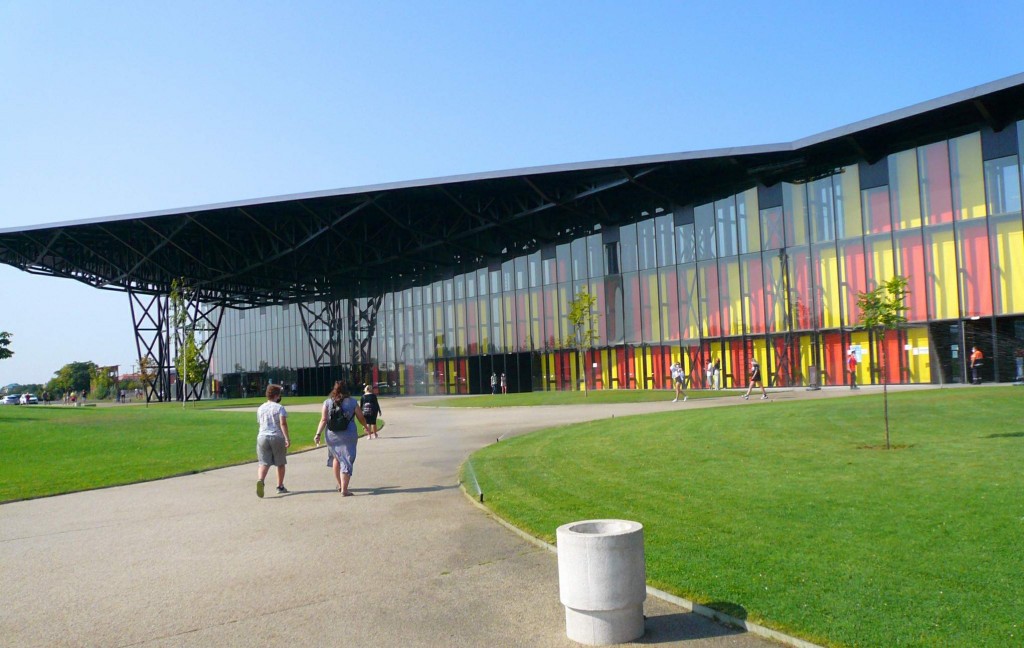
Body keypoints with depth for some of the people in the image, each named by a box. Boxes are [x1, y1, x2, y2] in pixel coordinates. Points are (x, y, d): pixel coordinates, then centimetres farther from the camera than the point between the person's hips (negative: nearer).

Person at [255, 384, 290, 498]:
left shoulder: (260, 408, 12)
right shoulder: (279, 407, -4)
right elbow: (283, 423, -16)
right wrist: (287, 438, -19)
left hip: (262, 437, 3)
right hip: (277, 437, -3)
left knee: (264, 463, -2)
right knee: (280, 463, 13)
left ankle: (260, 480, -30)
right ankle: (280, 486, 20)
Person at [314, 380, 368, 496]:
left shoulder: (327, 402, 1)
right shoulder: (352, 402, -2)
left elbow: (323, 420, -7)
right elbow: (361, 418, 4)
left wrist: (318, 434, -6)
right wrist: (366, 427, 21)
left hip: (332, 436, 3)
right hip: (348, 436, -2)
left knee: (336, 458, 22)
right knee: (347, 461, 0)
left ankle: (340, 485, 29)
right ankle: (344, 489, -7)